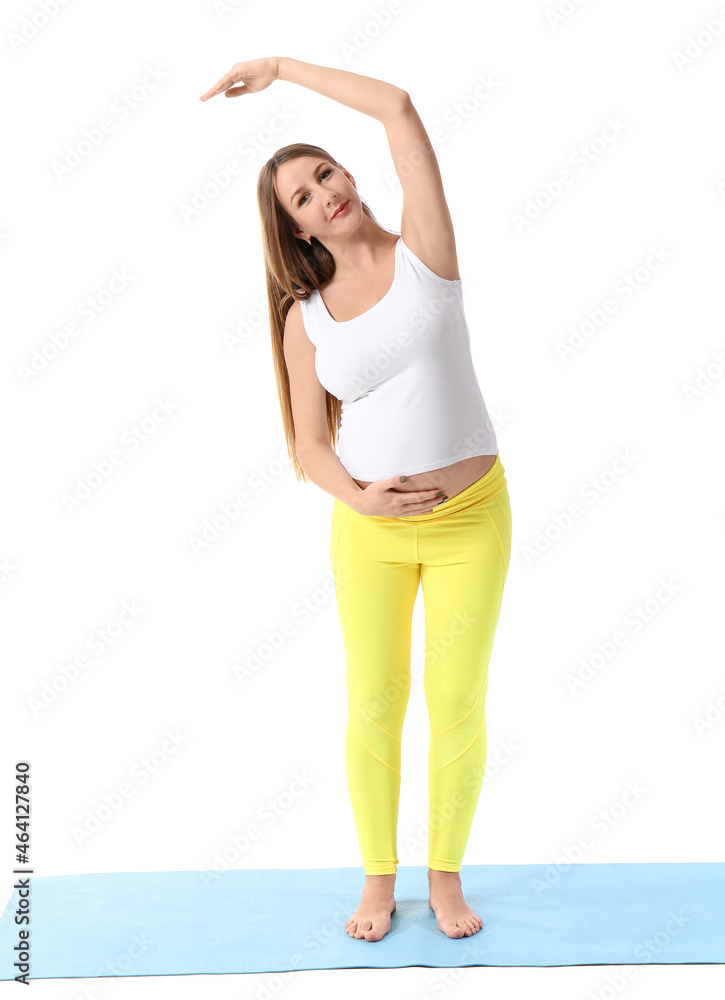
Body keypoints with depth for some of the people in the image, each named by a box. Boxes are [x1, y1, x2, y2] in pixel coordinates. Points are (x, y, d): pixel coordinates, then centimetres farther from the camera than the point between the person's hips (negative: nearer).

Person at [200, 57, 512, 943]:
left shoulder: (422, 252, -4)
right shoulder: (304, 317, 2)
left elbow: (399, 107, -10)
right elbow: (309, 445, 2)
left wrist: (283, 66, -1)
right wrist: (356, 498, -18)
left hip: (470, 518, -1)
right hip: (369, 528, 2)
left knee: (457, 705, 5)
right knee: (374, 704, 9)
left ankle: (445, 876, 27)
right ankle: (379, 879, 29)